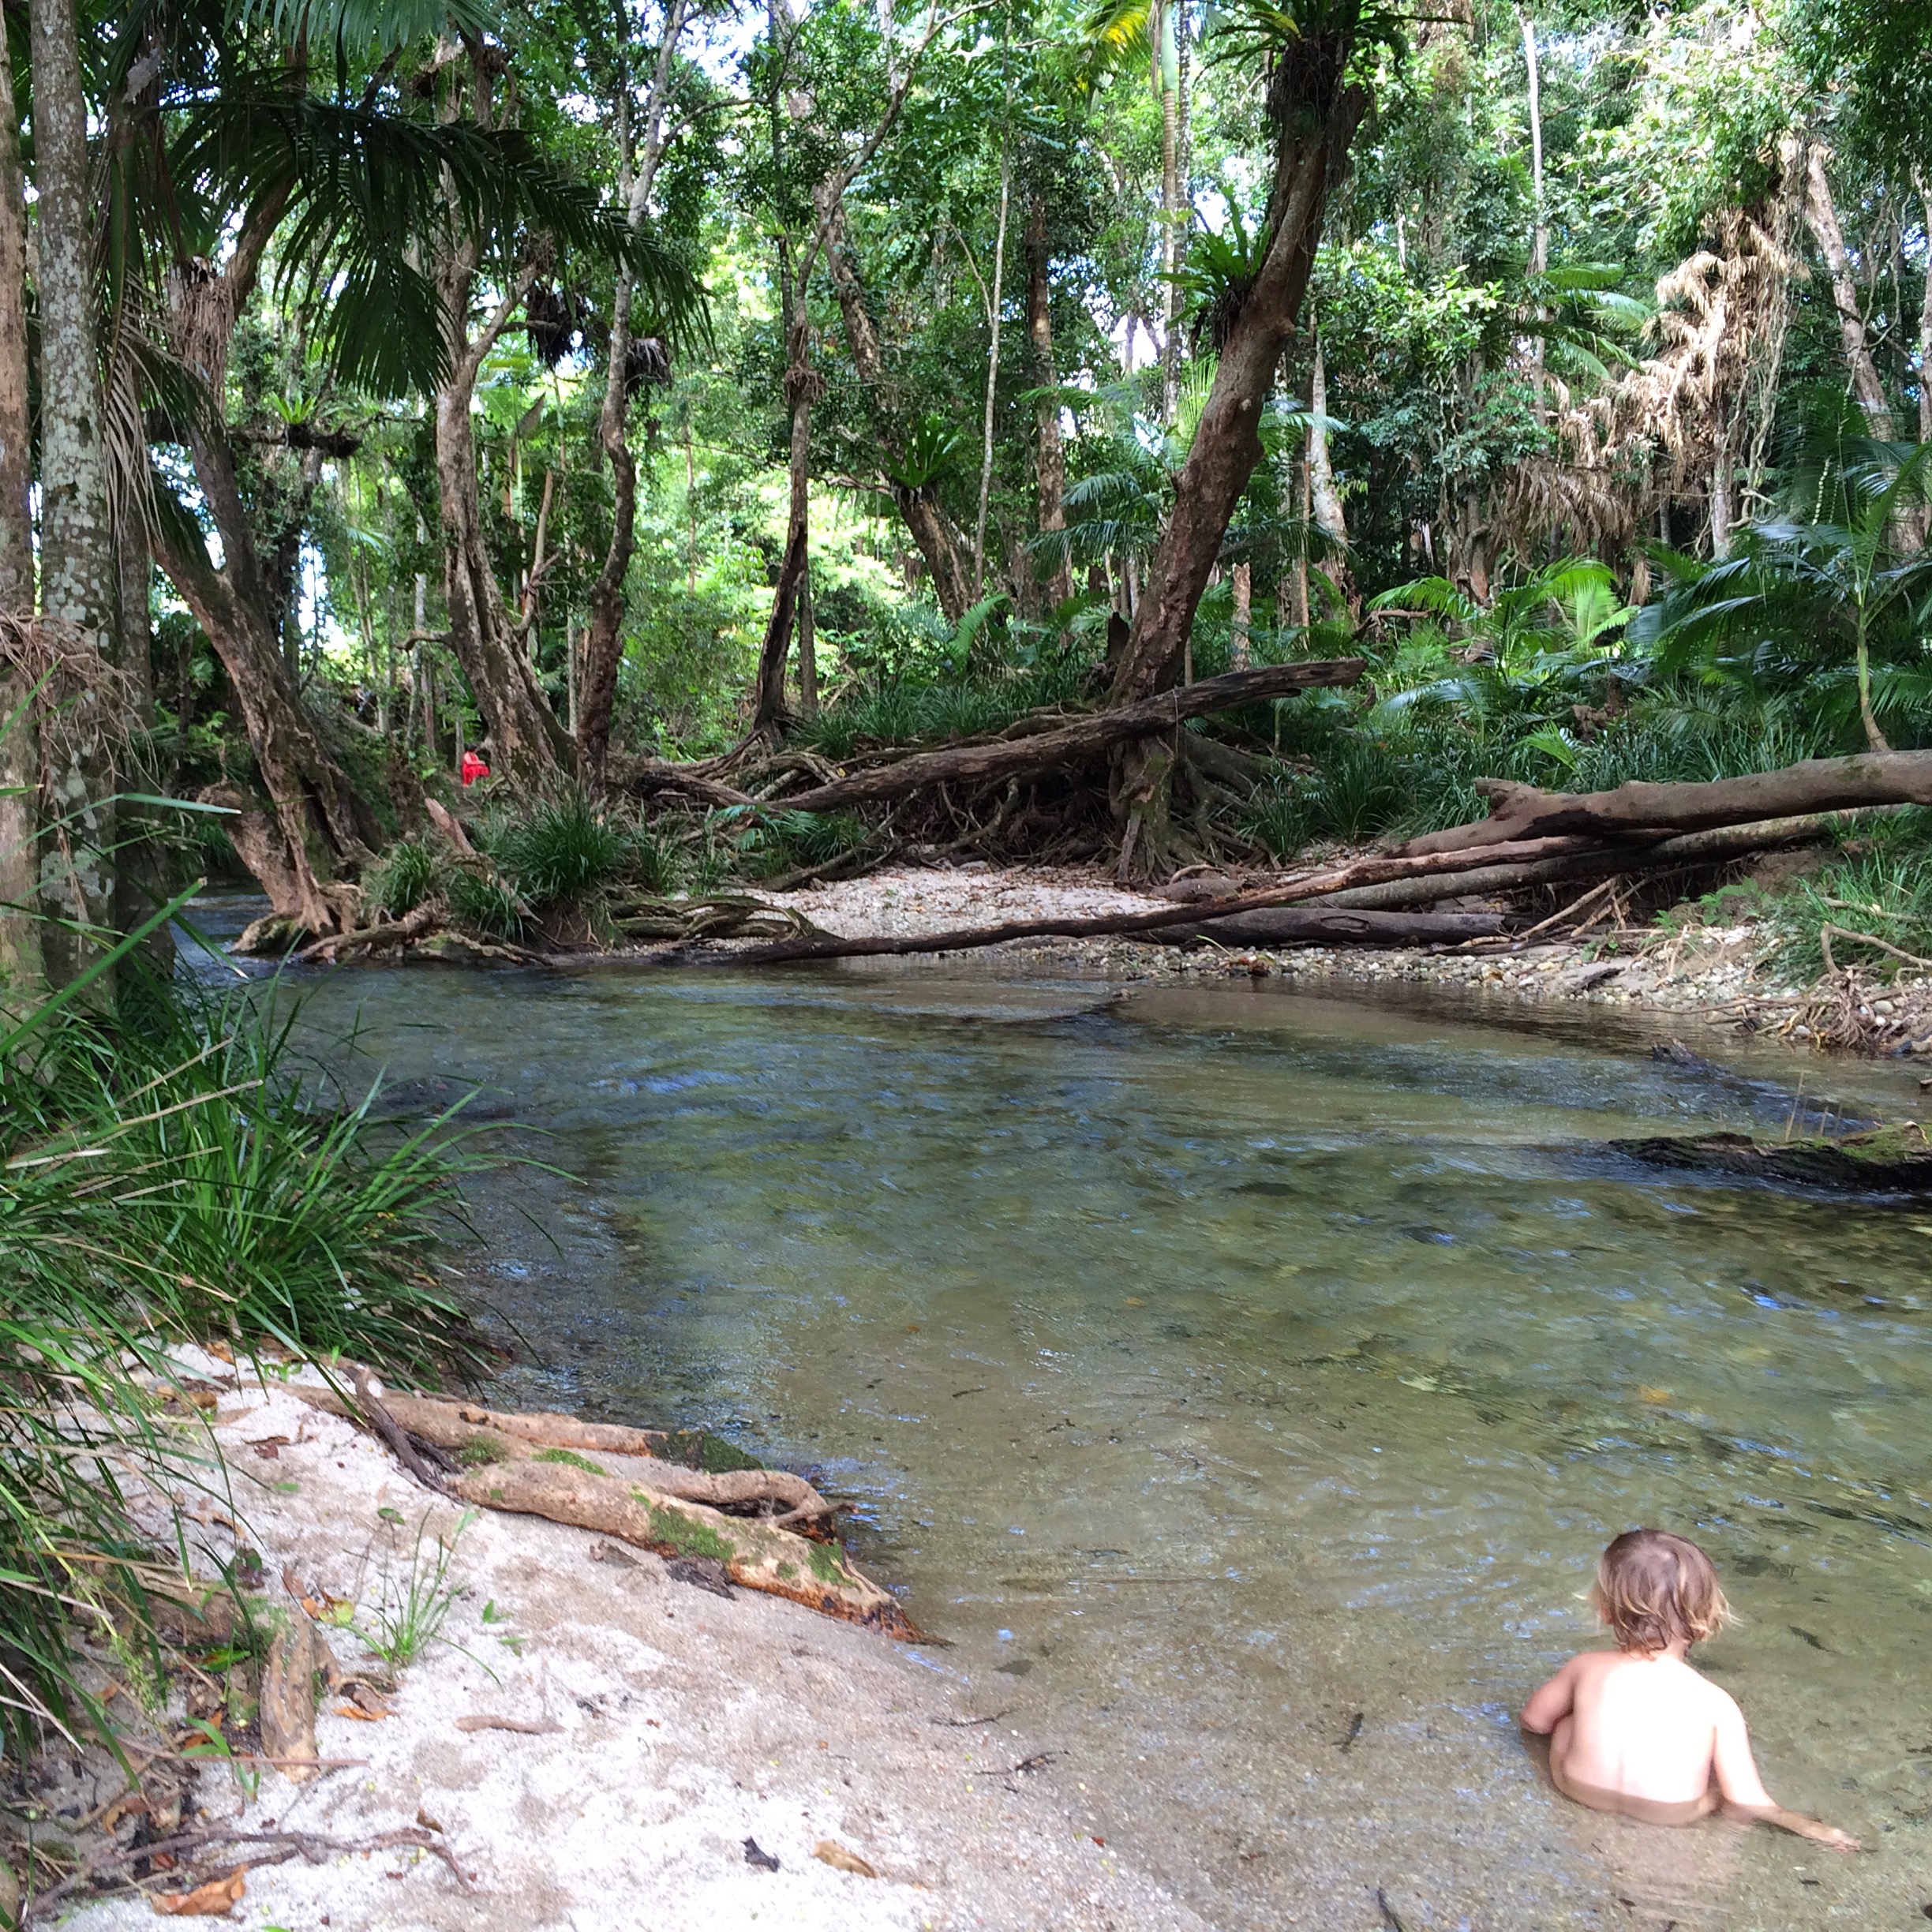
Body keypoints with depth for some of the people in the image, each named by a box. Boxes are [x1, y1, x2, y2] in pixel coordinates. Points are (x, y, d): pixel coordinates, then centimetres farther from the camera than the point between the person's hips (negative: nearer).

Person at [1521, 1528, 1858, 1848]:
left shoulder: (1586, 1669, -13)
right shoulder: (1715, 1703, -19)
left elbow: (1533, 1720, 6)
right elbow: (1748, 1802, -16)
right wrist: (1806, 1826, 0)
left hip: (1579, 1794, 2)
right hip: (1674, 1818, -2)